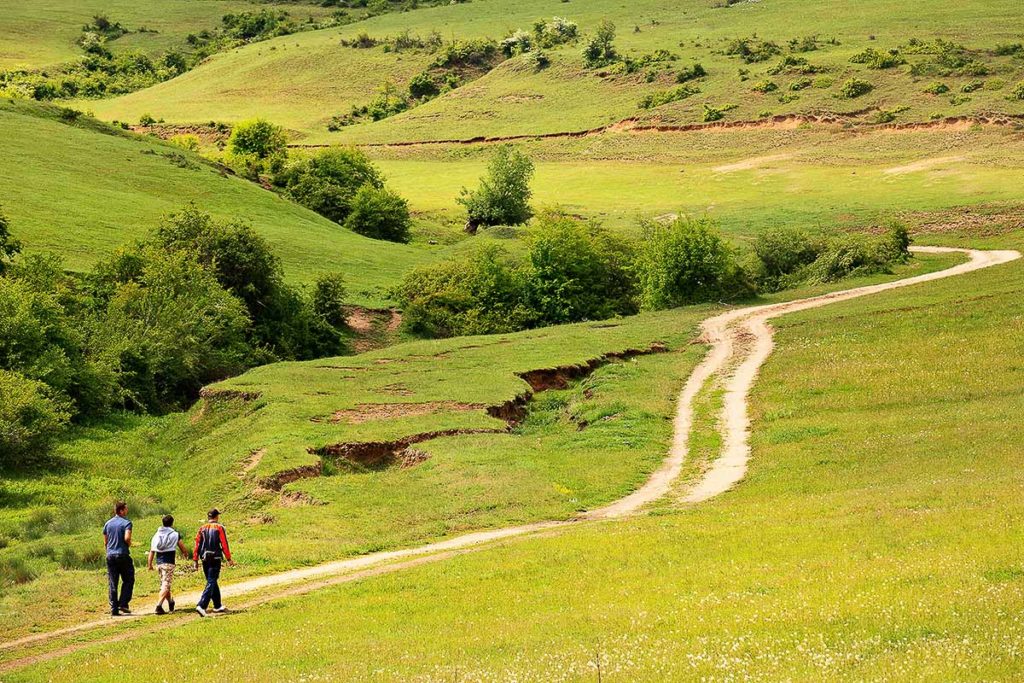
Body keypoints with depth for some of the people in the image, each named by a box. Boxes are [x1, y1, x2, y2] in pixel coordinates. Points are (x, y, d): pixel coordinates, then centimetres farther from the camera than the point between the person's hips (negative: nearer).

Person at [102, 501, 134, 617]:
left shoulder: (108, 523, 11)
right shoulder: (126, 522, -8)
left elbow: (105, 541, 13)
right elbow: (127, 538, -21)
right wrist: (129, 544, -1)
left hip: (110, 555, 5)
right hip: (123, 554, -5)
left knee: (112, 584, 5)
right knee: (128, 580, 8)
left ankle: (114, 609, 3)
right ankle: (123, 604, -4)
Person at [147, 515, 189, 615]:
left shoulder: (156, 535, 9)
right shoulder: (175, 535, -2)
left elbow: (152, 551, 6)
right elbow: (183, 548, 6)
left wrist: (149, 564, 12)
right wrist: (185, 554, 29)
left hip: (159, 563, 5)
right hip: (168, 563, -5)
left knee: (164, 584, 19)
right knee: (166, 585, -9)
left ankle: (170, 602, 36)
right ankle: (159, 605, -24)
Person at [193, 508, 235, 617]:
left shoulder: (202, 529, 5)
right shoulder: (219, 528, -6)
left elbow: (197, 545, 5)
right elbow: (224, 545, -7)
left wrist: (195, 560, 9)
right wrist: (229, 559, -1)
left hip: (205, 559, 5)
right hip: (215, 559, -5)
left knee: (212, 582, 18)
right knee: (211, 583, -6)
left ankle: (218, 606, 27)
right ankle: (201, 606, -21)